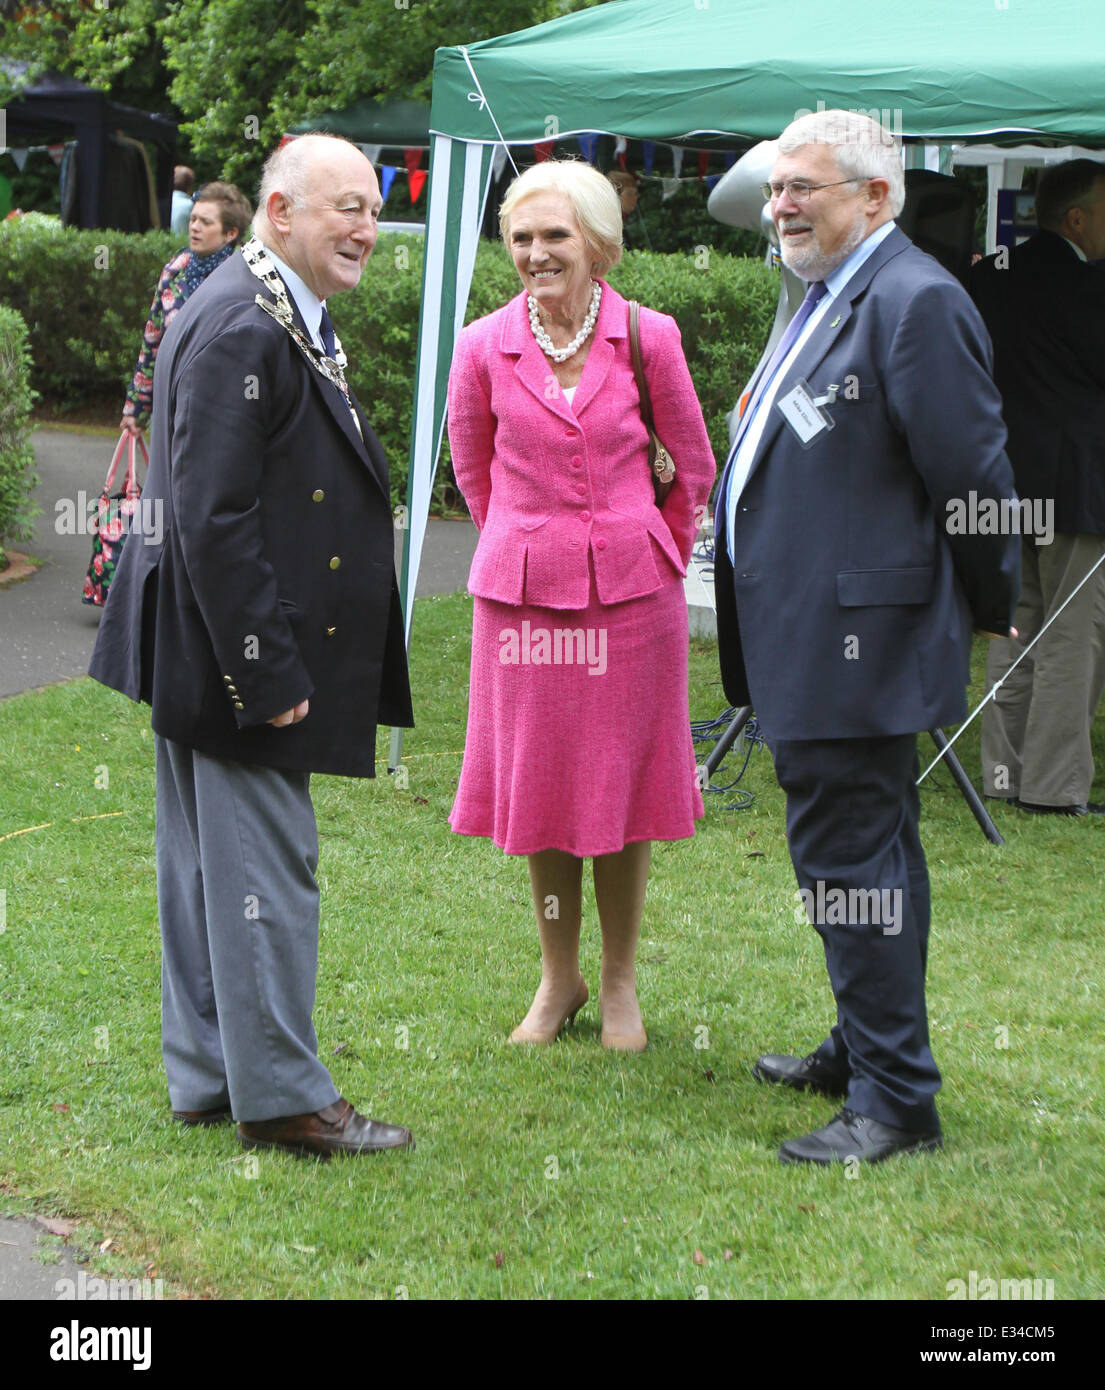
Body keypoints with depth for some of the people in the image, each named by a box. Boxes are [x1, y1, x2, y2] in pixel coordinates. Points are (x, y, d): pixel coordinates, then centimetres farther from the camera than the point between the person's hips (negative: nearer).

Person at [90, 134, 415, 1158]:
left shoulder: (287, 320, 14)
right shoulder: (238, 328, -20)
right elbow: (213, 520, -24)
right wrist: (264, 676, -22)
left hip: (222, 657, 11)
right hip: (235, 653, -11)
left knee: (209, 869, 16)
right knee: (264, 871, -2)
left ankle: (208, 1077, 27)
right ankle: (278, 1096, 8)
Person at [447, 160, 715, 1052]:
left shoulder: (648, 338, -5)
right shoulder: (485, 347, -2)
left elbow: (694, 464, 7)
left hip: (630, 591, -1)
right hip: (522, 592, 1)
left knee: (621, 786, 7)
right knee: (536, 787, 8)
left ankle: (620, 984, 22)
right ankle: (559, 977, 25)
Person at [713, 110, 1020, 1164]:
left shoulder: (914, 302, -16)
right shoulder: (826, 300, 17)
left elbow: (970, 476, -15)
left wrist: (986, 607, -4)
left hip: (855, 642, -10)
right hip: (809, 639, 10)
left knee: (849, 859, -7)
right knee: (865, 848, 20)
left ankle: (895, 1099, 1)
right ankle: (865, 1049, 34)